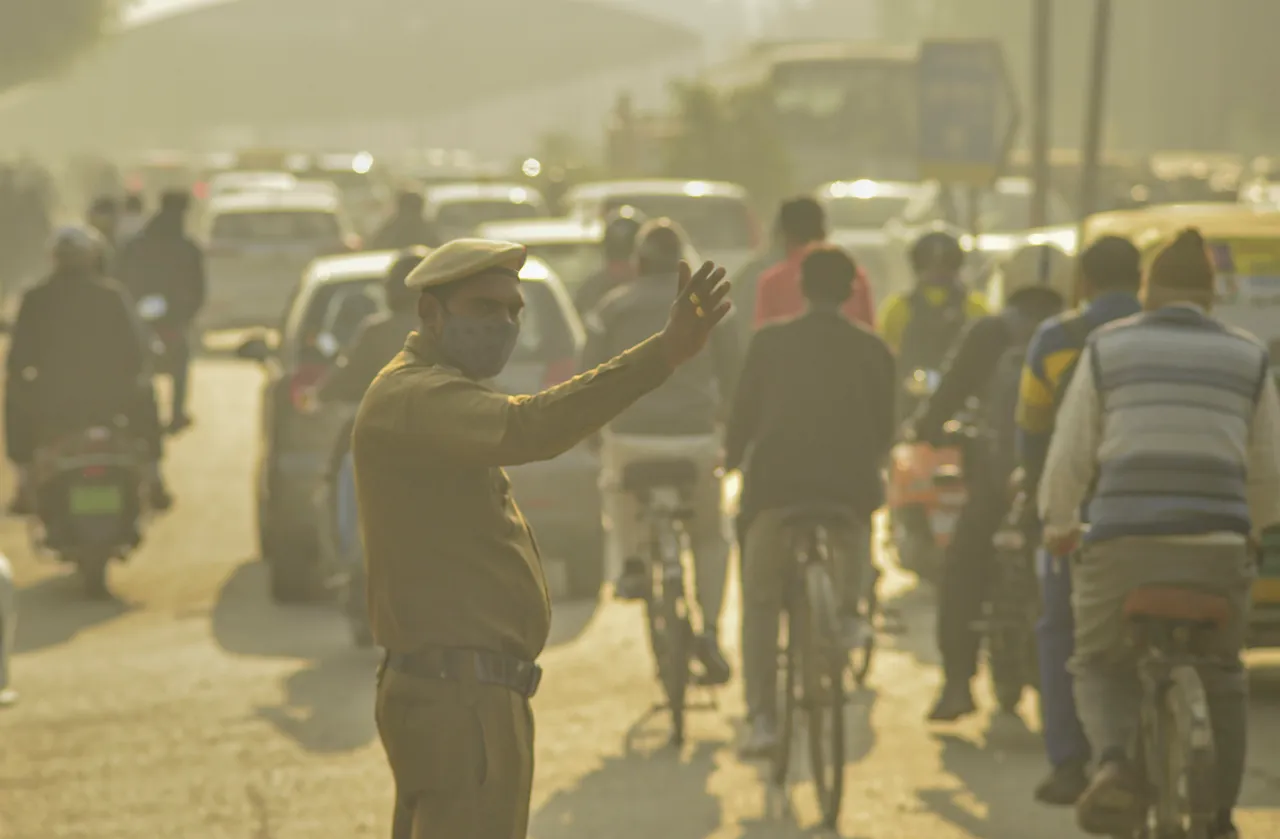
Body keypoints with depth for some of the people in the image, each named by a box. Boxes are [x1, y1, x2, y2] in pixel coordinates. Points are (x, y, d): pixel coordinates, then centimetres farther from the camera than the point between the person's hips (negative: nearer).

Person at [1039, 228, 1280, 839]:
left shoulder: (1107, 349, 8)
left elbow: (1069, 455, 5)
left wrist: (1058, 524, 22)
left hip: (1121, 541, -1)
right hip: (1217, 548, 1)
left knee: (1100, 667, 16)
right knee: (1220, 679, 22)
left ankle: (1113, 761, -14)